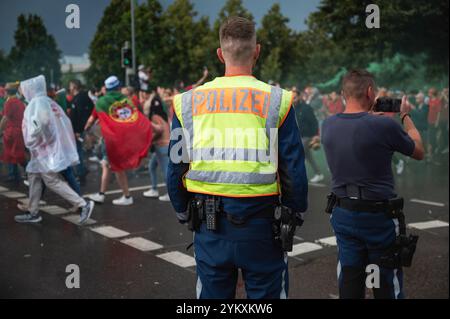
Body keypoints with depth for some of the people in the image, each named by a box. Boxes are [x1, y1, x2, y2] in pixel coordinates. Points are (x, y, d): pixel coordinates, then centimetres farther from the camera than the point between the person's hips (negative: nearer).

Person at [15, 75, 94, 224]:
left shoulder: (36, 103, -14)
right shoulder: (49, 102, 10)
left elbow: (37, 125, -27)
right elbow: (65, 121, 11)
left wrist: (31, 142, -12)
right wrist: (63, 140, 14)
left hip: (45, 149, -10)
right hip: (51, 147, 10)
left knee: (52, 181, -7)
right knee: (34, 176, 16)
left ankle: (83, 204, -9)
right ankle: (33, 213, 22)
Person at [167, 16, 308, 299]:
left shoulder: (188, 102, 0)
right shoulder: (276, 101, -7)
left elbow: (176, 168, 5)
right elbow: (294, 170, -6)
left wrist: (185, 213, 19)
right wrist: (295, 215, 10)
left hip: (208, 224, 3)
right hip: (261, 223, -2)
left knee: (212, 293, 18)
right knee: (266, 292, 13)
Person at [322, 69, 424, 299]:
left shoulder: (328, 126, -5)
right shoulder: (384, 125, -20)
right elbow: (419, 152, -1)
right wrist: (406, 116, 11)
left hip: (343, 214, 5)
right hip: (379, 217, -4)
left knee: (349, 283, 16)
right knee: (388, 287, 12)